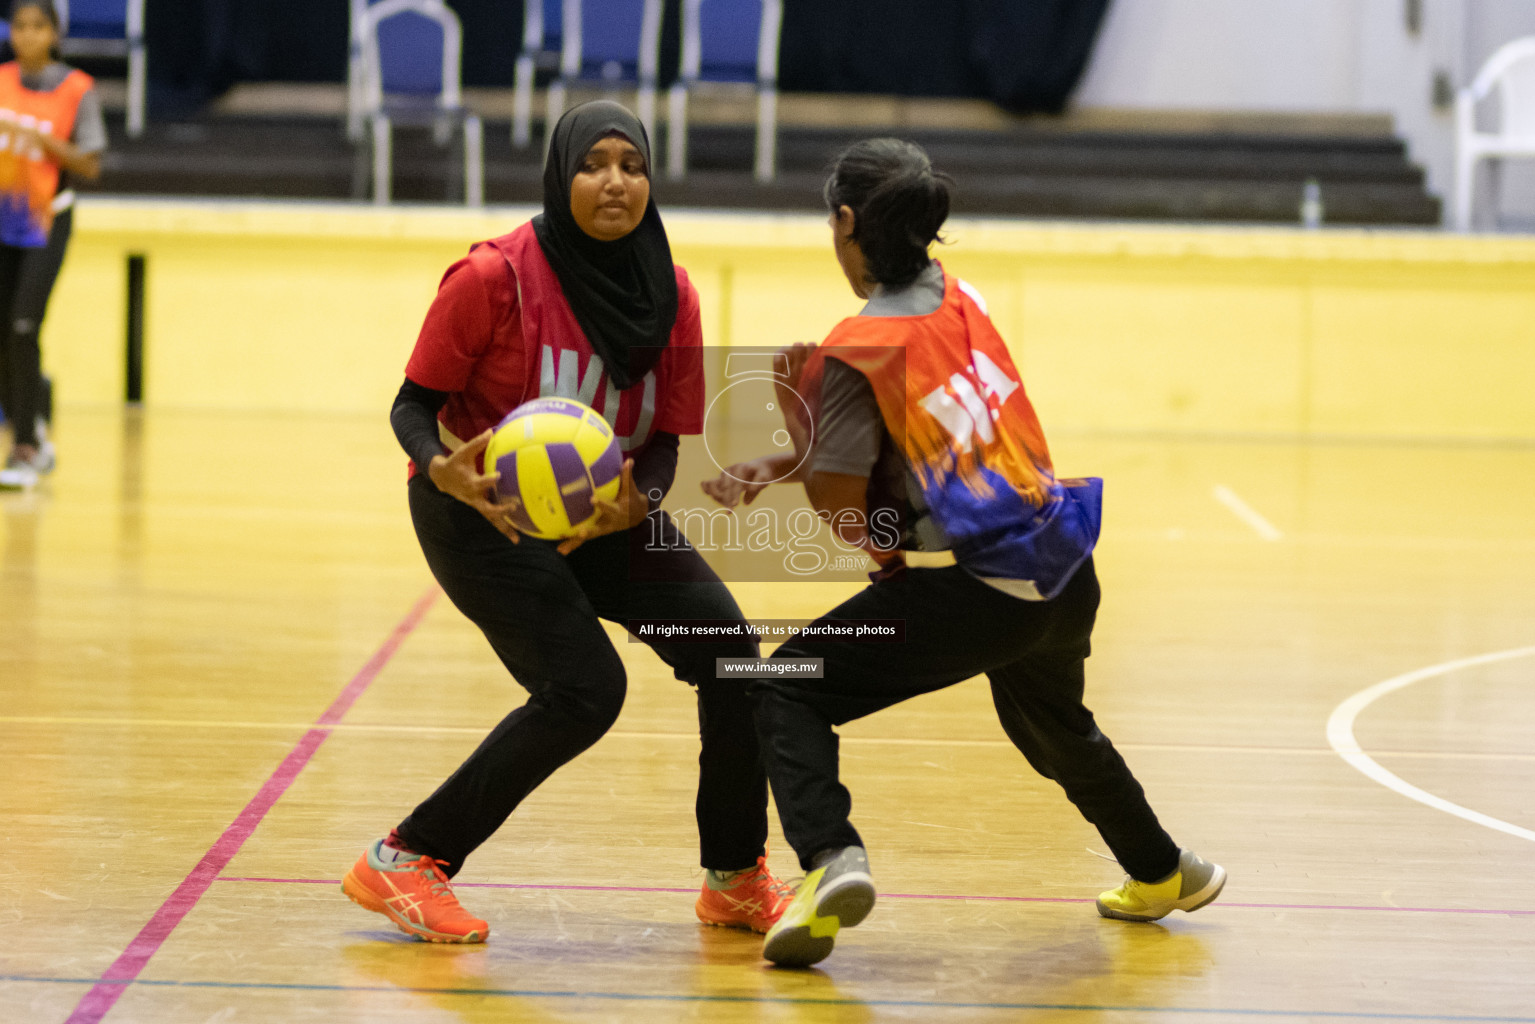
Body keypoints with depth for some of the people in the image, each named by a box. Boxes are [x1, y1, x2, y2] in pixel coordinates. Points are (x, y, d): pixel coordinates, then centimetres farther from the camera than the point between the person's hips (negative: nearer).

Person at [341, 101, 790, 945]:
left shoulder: (671, 298, -6)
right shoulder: (494, 278, -21)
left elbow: (663, 445, -2)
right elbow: (413, 406, -14)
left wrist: (637, 503, -24)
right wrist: (444, 468, -36)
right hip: (482, 512, -6)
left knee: (727, 648, -10)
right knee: (584, 690, -21)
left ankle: (736, 881, 8)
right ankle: (404, 861, -7)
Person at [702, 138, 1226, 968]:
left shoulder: (858, 351, -13)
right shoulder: (958, 298, 9)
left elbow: (846, 516, -10)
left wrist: (796, 419, 1)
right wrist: (776, 468, 8)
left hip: (975, 591, -8)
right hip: (1063, 570, 8)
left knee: (787, 692, -2)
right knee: (1053, 721, 35)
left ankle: (829, 858, -25)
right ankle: (1162, 873, 53)